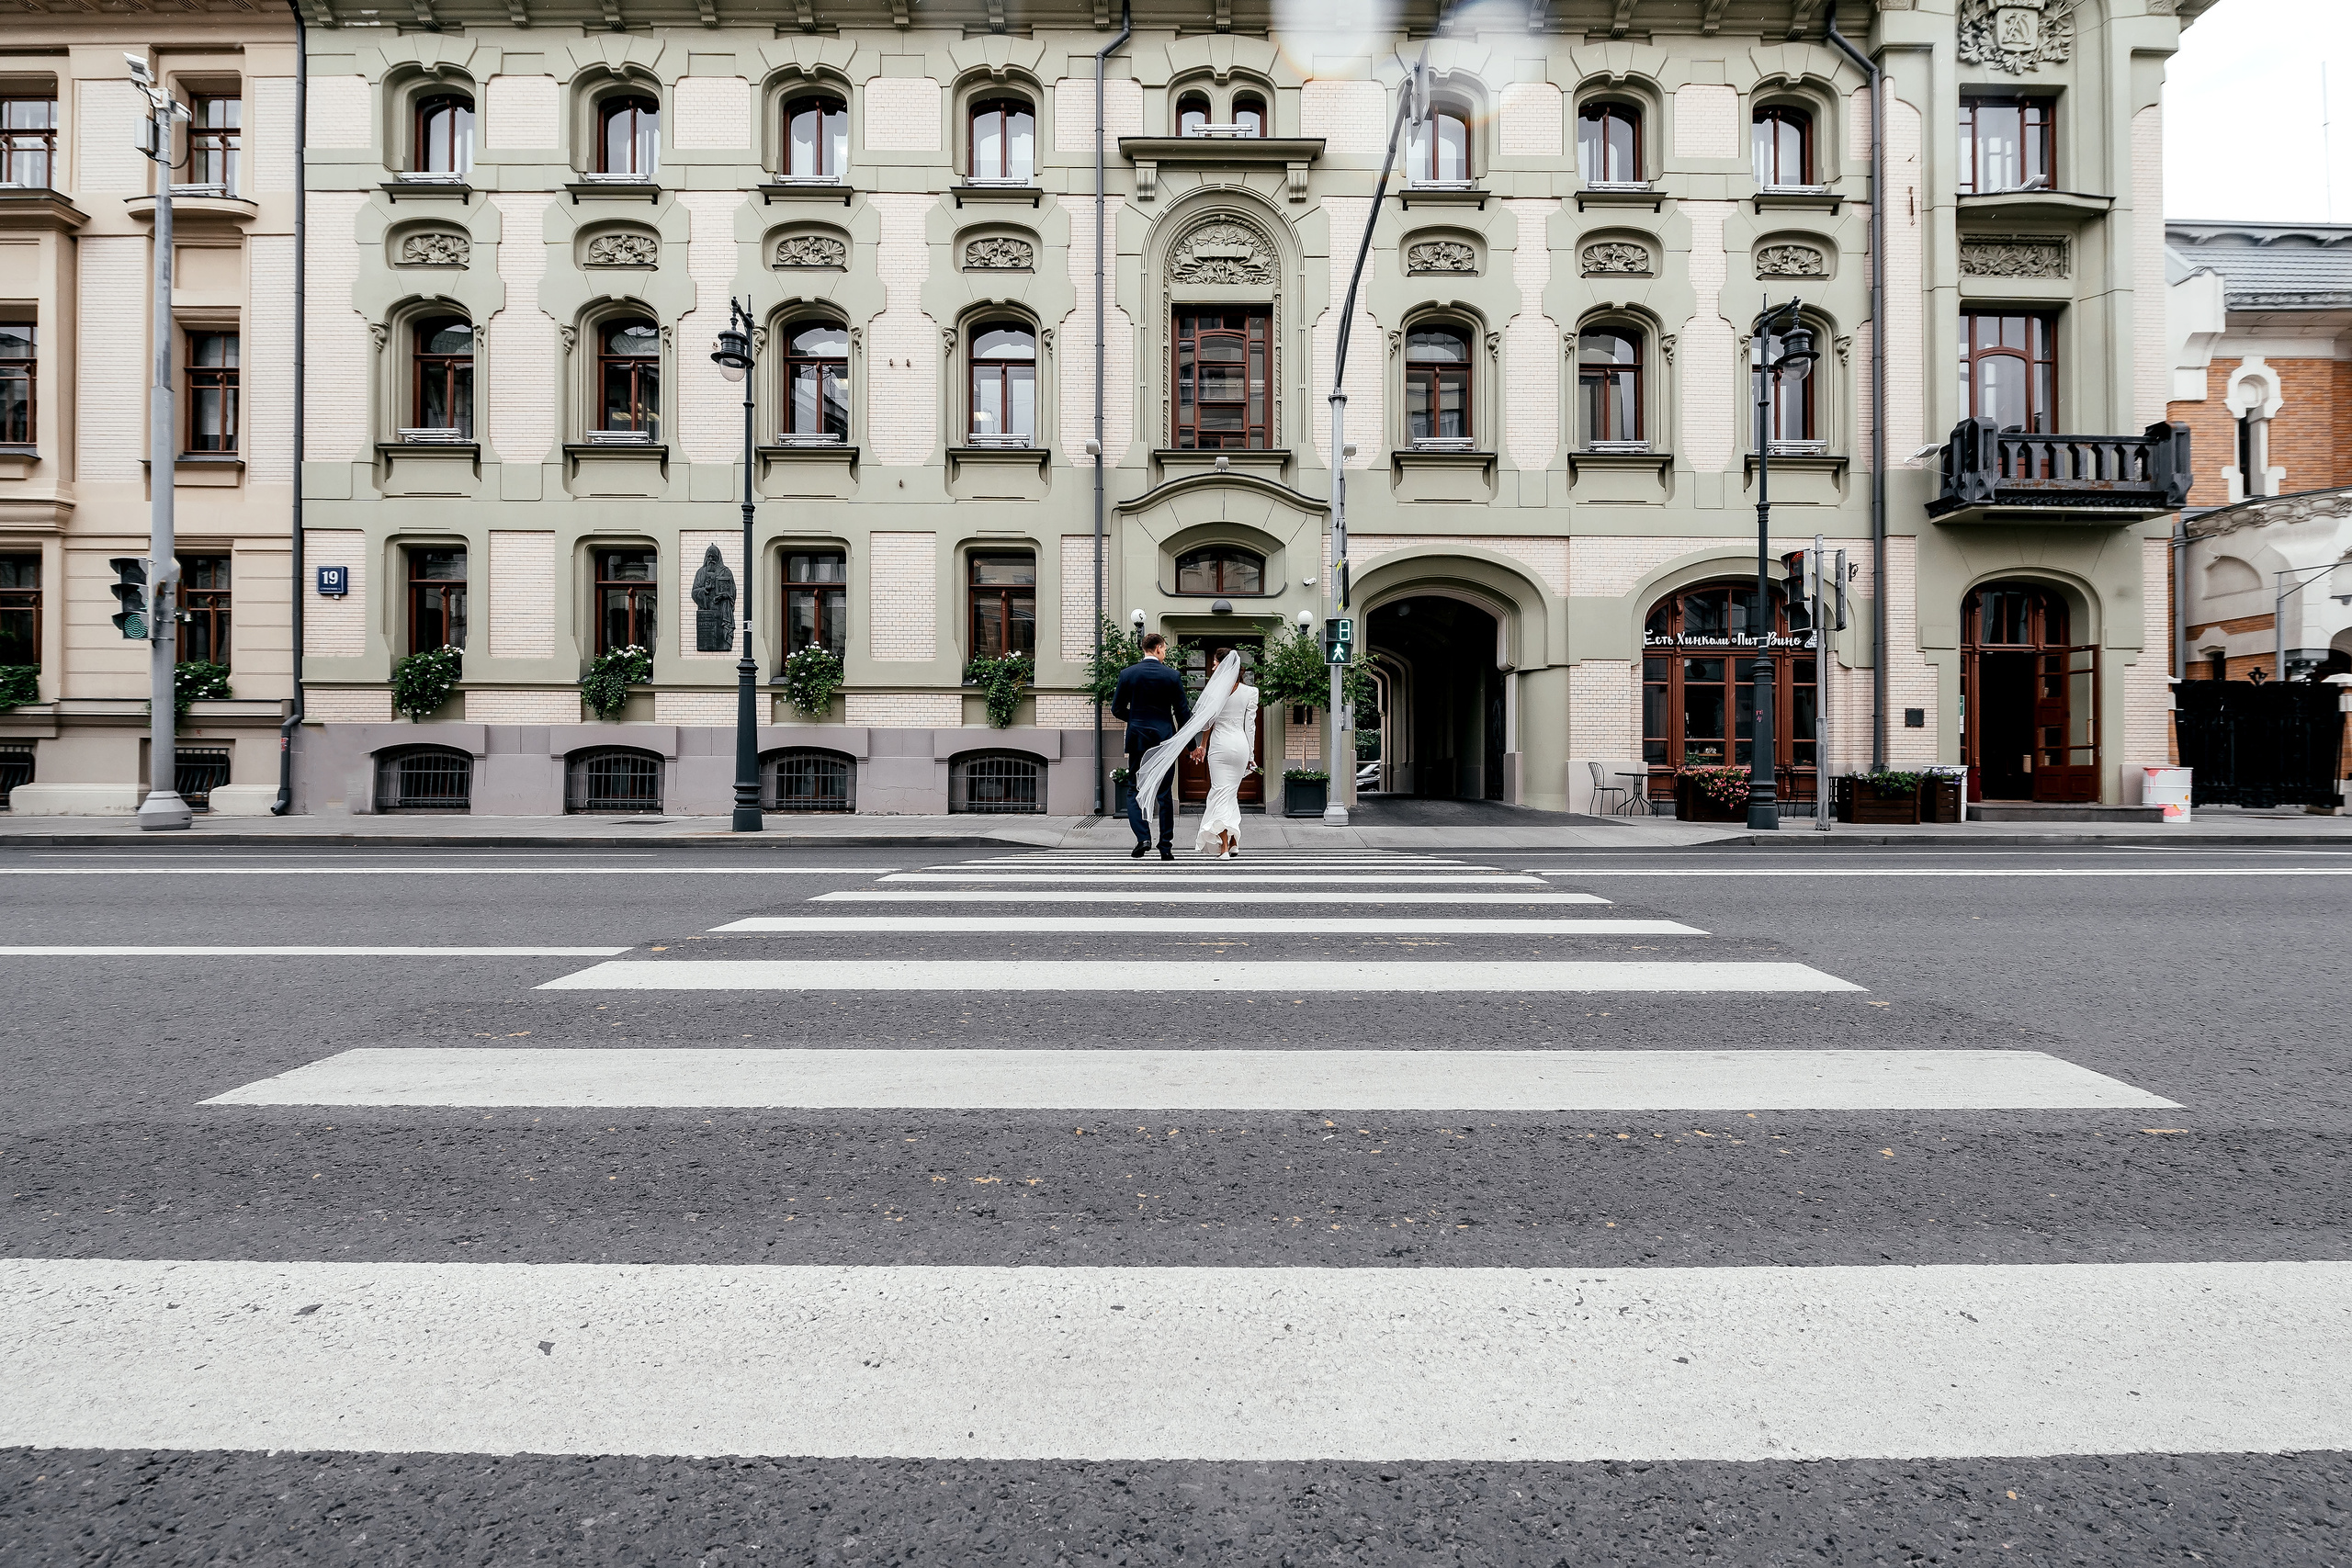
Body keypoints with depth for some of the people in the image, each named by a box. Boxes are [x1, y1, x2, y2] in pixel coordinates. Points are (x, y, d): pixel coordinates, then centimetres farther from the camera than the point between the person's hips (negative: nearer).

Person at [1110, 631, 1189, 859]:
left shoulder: (1127, 674, -2)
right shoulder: (1172, 676, -3)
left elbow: (1117, 710, 2)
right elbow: (1183, 712, -1)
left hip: (1137, 740, 0)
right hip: (1165, 740, 0)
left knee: (1135, 791, 8)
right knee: (1165, 794, 6)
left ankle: (1142, 837, -9)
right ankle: (1166, 847, 8)